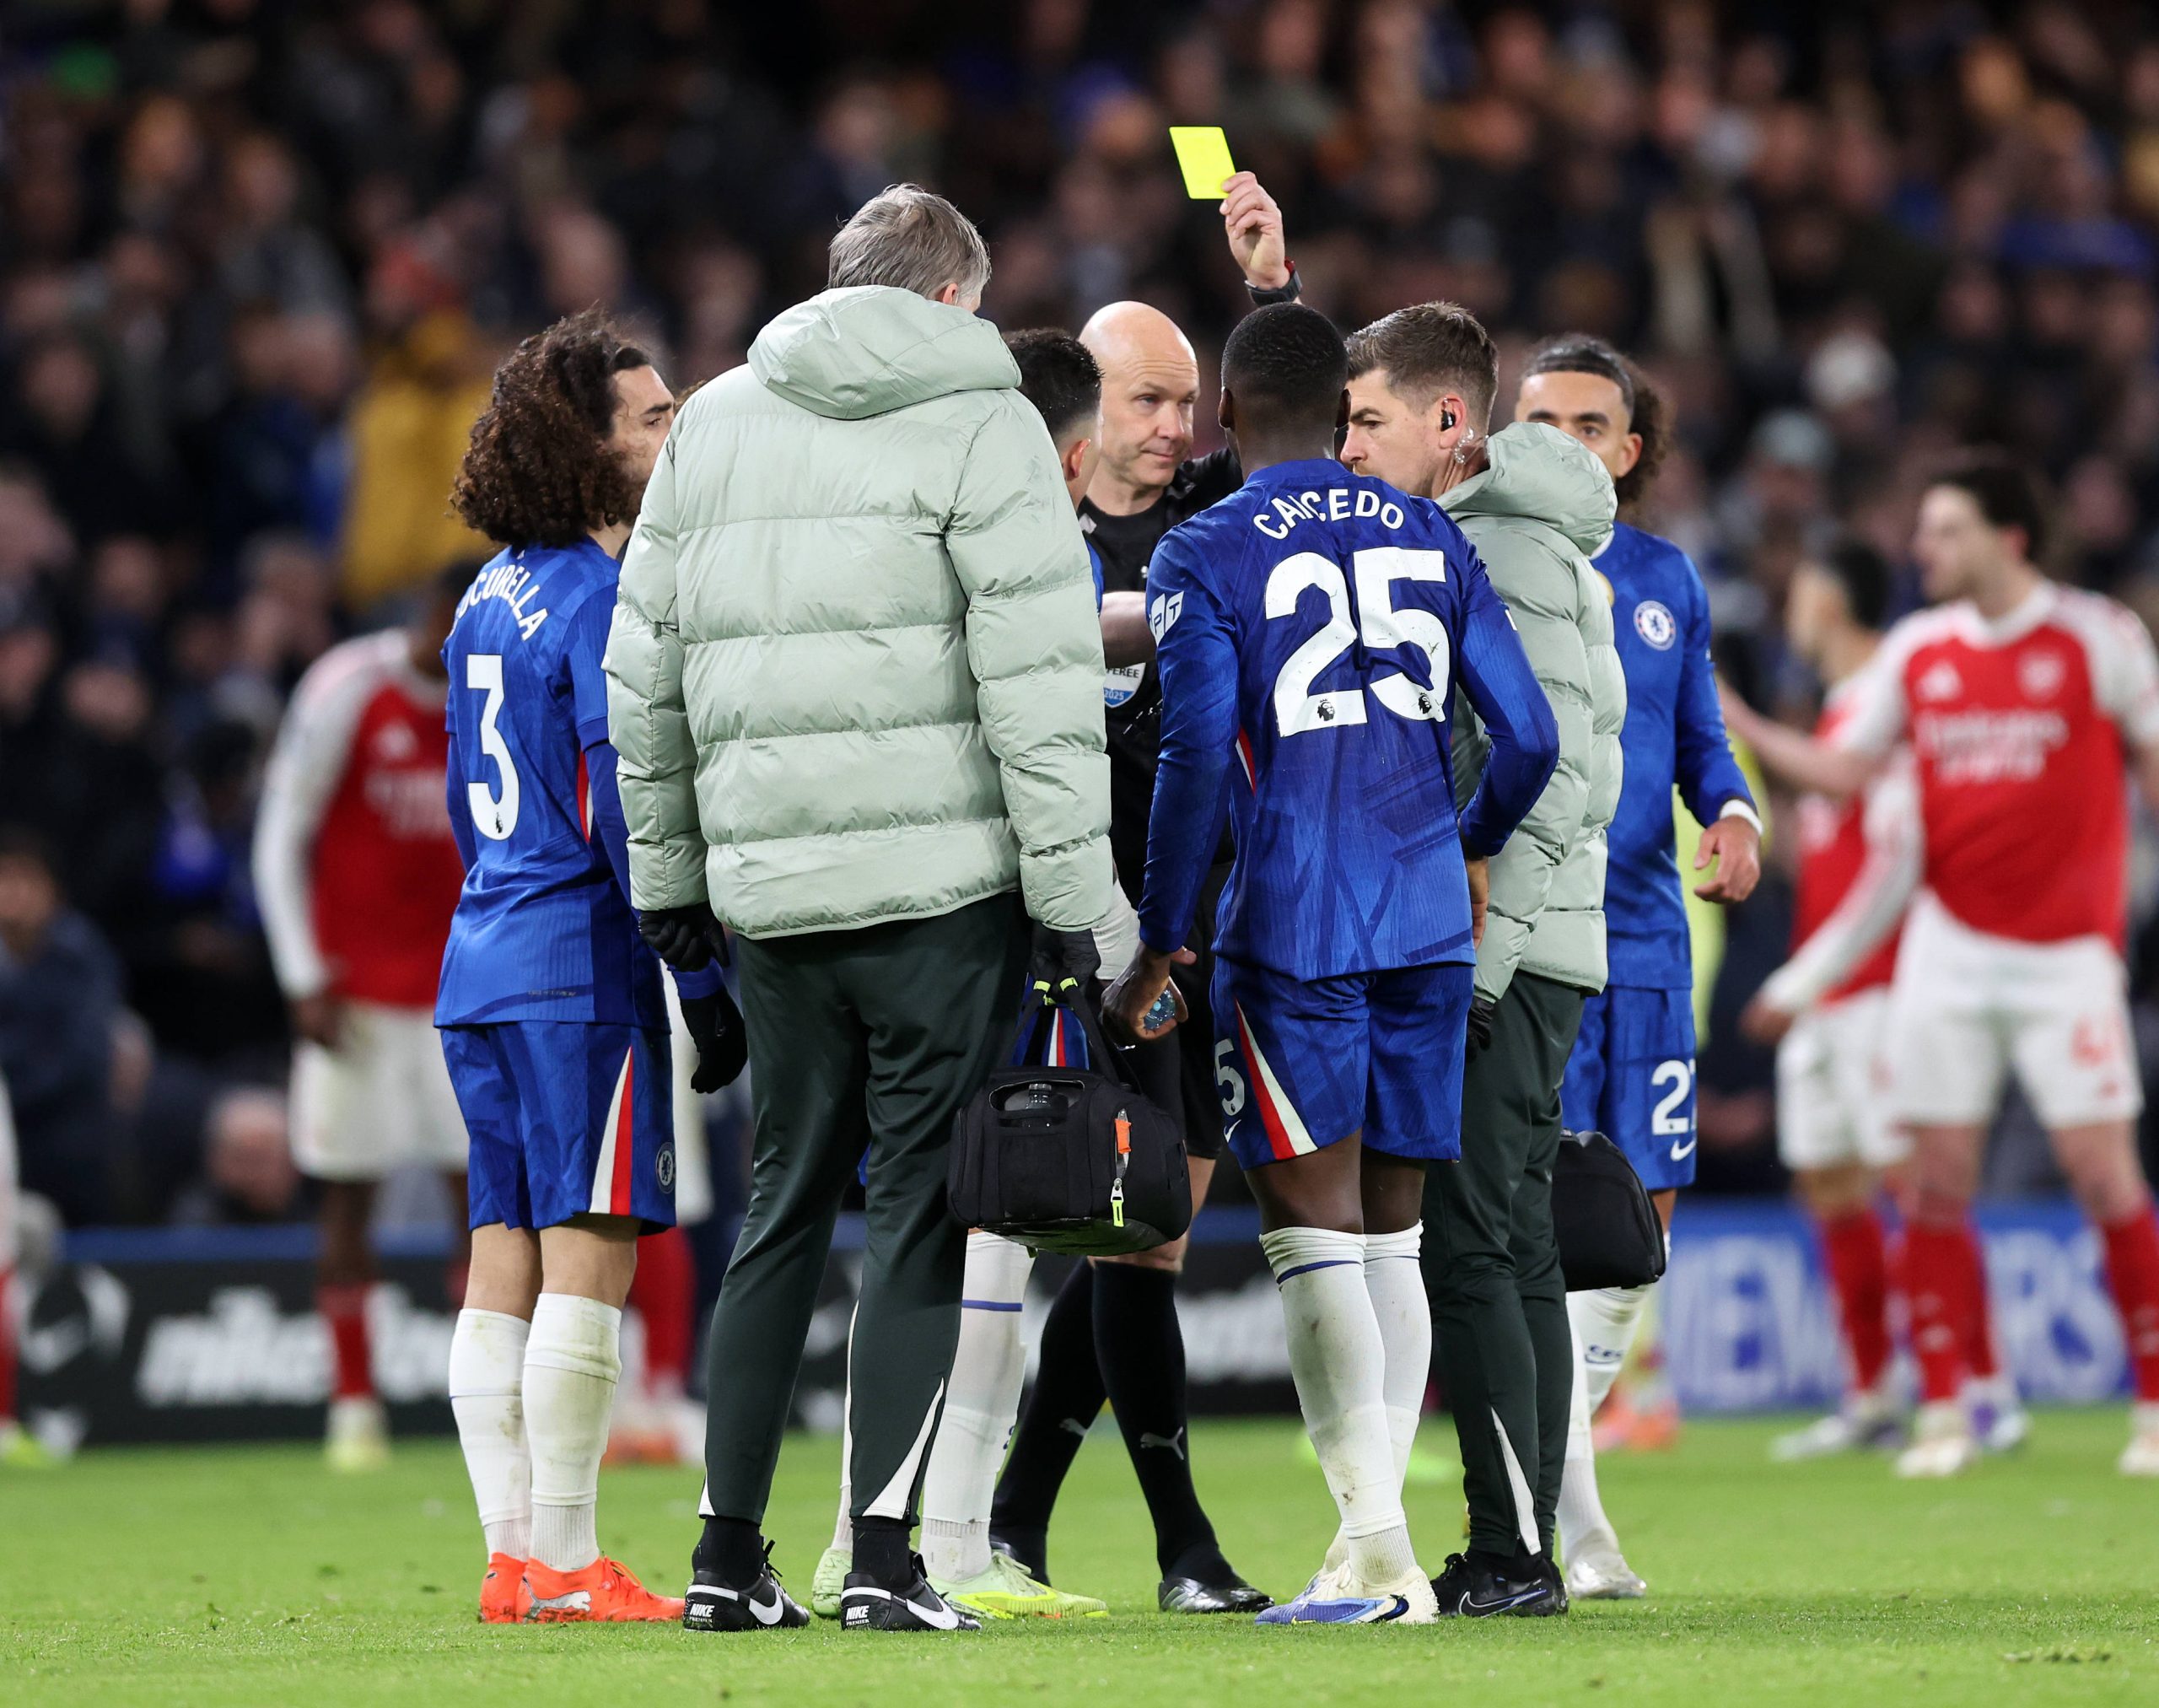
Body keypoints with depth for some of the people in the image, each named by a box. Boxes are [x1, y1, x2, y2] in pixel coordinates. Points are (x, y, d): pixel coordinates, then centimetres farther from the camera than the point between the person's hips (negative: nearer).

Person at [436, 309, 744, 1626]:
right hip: (584, 972, -9)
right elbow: (630, 811, -16)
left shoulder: (492, 597, 16)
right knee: (589, 1259, -7)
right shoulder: (606, 600, -12)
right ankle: (563, 1567, -7)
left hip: (485, 963, 9)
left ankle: (513, 1557, 9)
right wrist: (707, 981, -13)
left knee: (506, 1261, 7)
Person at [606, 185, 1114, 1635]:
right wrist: (1072, 891, -7)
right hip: (943, 877, -5)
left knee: (785, 1205, 13)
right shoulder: (979, 422, -2)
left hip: (767, 888, 5)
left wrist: (669, 867, 23)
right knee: (924, 1211, -1)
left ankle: (729, 1552, 11)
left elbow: (644, 670, 16)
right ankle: (885, 1556, -7)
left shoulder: (715, 423, 14)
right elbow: (1040, 676, -9)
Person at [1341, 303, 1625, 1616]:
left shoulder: (1514, 550, -12)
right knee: (1514, 1251, 9)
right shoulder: (1462, 541, 19)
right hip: (1506, 962, 10)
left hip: (1501, 957, -10)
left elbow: (1560, 772, -19)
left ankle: (1513, 1554, -12)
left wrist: (1475, 954, -22)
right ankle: (1523, 1554, 11)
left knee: (1466, 1247, -11)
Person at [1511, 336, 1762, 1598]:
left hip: (1643, 929, 5)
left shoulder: (1667, 581, 12)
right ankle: (1573, 1522, -12)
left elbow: (1700, 739, 18)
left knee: (1642, 1210, 6)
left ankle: (1557, 1454, 23)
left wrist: (1734, 814, -1)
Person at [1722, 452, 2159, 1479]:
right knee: (1937, 1177, -2)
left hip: (2067, 950, -3)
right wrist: (1733, 721, 3)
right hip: (1950, 945, 4)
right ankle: (1943, 1411, 4)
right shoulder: (1917, 651, 7)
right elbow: (1843, 769, 13)